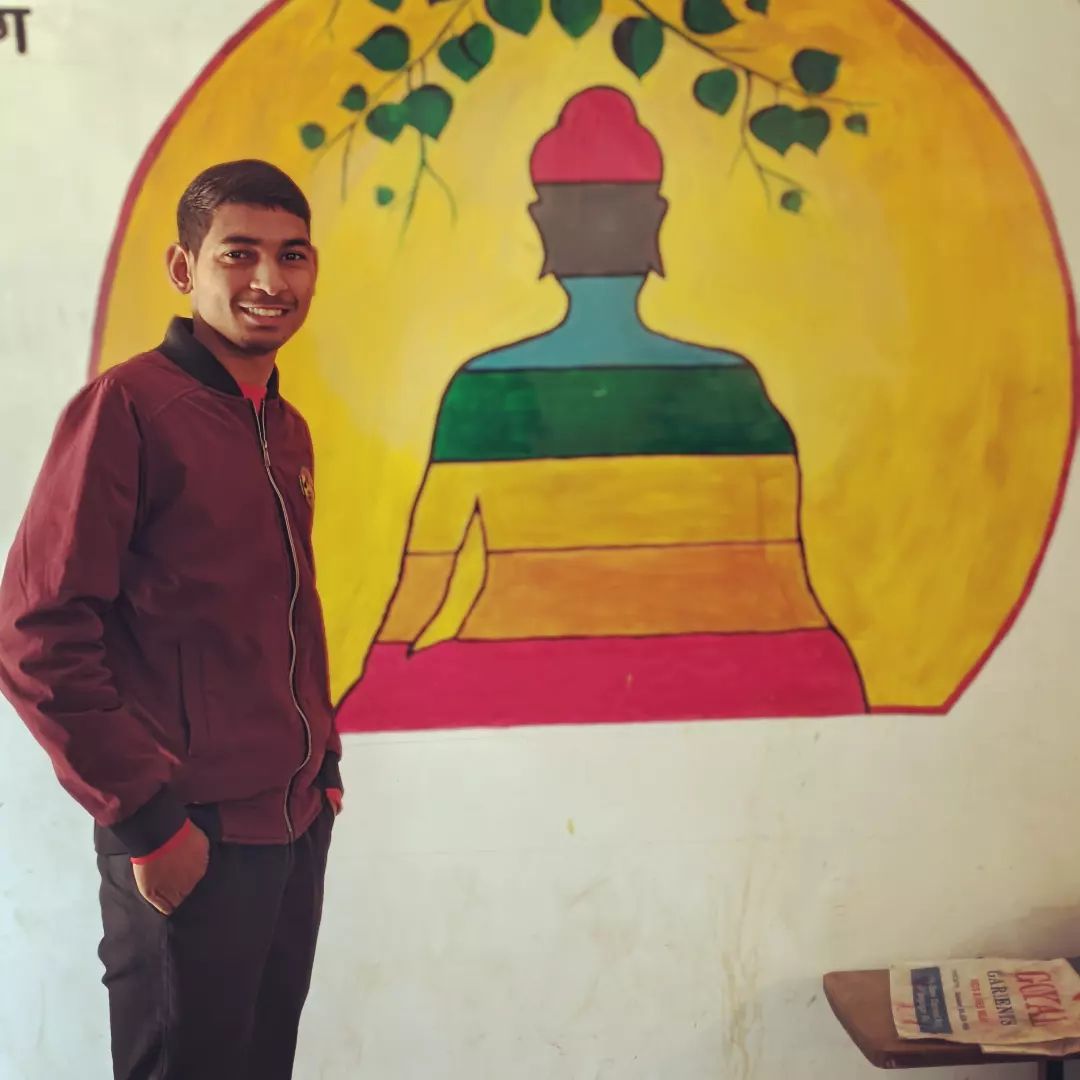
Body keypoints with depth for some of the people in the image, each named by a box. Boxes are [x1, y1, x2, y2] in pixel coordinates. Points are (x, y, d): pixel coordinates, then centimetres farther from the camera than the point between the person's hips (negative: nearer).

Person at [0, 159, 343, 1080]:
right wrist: (147, 817, -16)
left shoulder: (288, 429, 11)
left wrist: (324, 762, 13)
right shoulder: (129, 406, -13)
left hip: (297, 830, 8)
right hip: (193, 846, -7)